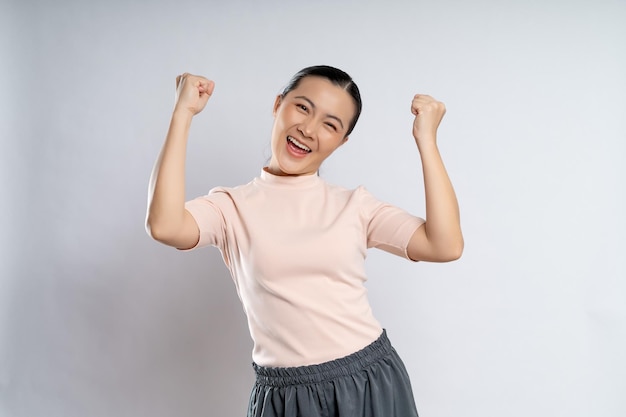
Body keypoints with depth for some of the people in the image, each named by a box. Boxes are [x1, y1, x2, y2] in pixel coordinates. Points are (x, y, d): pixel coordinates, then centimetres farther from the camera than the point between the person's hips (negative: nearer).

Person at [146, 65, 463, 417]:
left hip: (372, 383, 2)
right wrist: (183, 113, -15)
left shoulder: (355, 204, 1)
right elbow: (165, 226, -23)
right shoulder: (232, 207, -2)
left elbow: (446, 246, -11)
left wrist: (426, 139, -9)